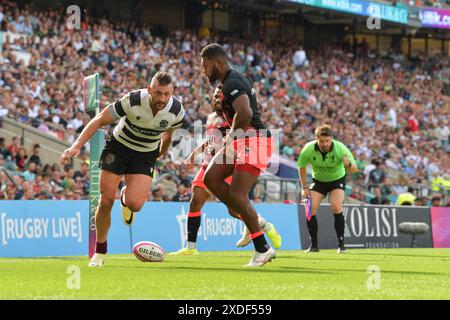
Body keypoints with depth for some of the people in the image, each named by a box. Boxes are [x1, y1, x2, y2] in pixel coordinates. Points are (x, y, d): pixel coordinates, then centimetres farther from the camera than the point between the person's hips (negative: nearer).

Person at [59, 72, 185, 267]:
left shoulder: (177, 111, -19)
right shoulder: (132, 100, -28)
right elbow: (100, 120, -20)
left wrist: (161, 153, 21)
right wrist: (77, 145, -28)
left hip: (146, 155, 1)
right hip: (118, 147, -1)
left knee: (135, 204, -19)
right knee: (106, 201, -8)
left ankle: (125, 198, 21)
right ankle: (100, 252, 13)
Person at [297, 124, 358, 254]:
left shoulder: (340, 148, -28)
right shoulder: (308, 149, -23)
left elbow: (354, 169, -27)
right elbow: (302, 167, -5)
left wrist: (348, 165, -51)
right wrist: (304, 187, -6)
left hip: (337, 179, -2)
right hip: (318, 180, 2)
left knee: (336, 208, -22)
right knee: (311, 209, -12)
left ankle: (341, 244, -11)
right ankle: (314, 245, 1)